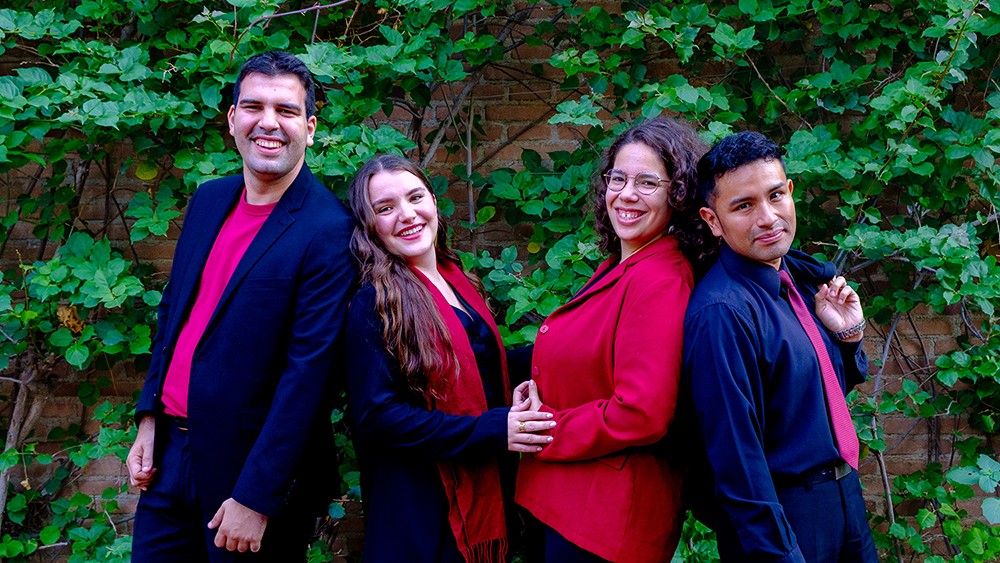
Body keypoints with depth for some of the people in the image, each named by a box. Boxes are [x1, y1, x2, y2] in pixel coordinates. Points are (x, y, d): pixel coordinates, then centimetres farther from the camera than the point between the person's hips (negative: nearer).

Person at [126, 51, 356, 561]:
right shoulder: (209, 200, 6)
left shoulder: (329, 231, -17)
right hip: (168, 450, 6)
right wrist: (149, 420, 8)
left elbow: (308, 371, -19)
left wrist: (256, 498, -19)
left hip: (252, 468, -6)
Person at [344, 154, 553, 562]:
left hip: (487, 491, 7)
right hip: (421, 505, -7)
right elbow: (377, 416, -19)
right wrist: (492, 430, -21)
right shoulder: (373, 303, -14)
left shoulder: (458, 281, 7)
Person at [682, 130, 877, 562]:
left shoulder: (803, 275, 3)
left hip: (843, 492, 8)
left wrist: (848, 335, -2)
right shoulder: (722, 313, -24)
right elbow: (737, 458, -24)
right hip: (782, 518, -8)